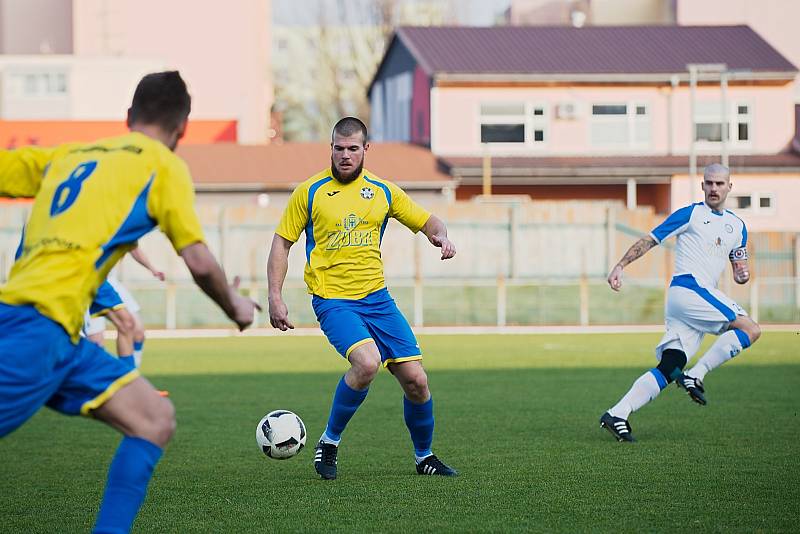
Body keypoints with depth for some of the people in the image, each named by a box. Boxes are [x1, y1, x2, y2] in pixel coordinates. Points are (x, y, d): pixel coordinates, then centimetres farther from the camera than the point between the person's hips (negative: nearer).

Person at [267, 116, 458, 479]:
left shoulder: (383, 191, 7)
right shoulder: (309, 192, -1)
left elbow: (427, 221, 16)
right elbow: (282, 242, 4)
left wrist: (441, 236, -8)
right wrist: (275, 297, -4)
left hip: (376, 298, 4)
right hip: (332, 300, -4)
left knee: (415, 380, -2)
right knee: (367, 363, -29)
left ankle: (424, 456, 22)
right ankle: (329, 442, -9)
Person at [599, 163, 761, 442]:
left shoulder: (737, 226, 22)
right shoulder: (690, 214, 2)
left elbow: (739, 266, 27)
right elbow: (649, 240, 2)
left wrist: (742, 274, 2)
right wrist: (620, 266, -8)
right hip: (689, 288, -7)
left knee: (668, 368, -3)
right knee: (751, 329, -16)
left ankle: (617, 415, -6)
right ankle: (695, 376, -17)